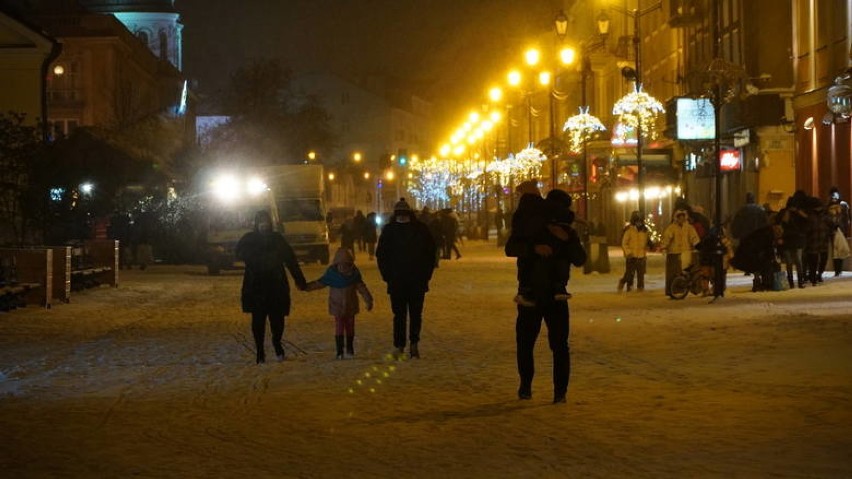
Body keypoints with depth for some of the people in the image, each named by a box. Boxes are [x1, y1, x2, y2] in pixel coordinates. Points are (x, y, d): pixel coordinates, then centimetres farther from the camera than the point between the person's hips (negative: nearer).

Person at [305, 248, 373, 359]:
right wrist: (306, 287, -9)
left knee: (350, 327, 9)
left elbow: (361, 287, 3)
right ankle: (339, 351, -3)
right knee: (339, 327, -7)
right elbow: (320, 283, -2)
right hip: (337, 306, -2)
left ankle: (350, 349, 25)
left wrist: (368, 300, 3)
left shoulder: (354, 272, -5)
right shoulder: (331, 272, -10)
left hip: (351, 306, 2)